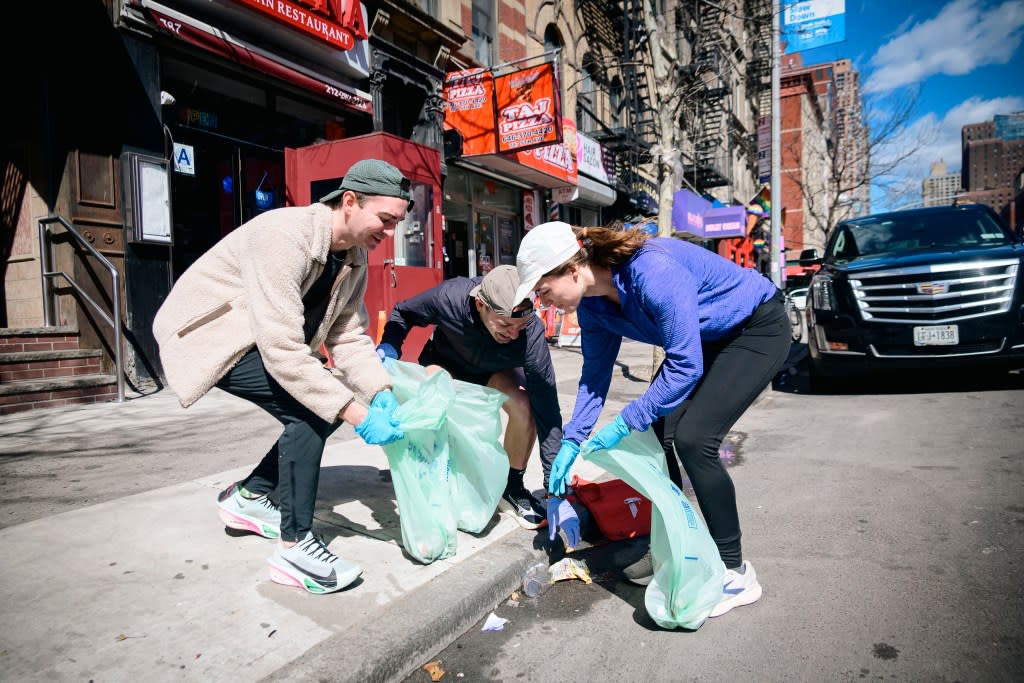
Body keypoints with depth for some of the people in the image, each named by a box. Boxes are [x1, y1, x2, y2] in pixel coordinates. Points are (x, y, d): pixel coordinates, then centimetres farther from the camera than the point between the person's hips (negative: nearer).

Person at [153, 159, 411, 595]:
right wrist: (355, 413, -36)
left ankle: (250, 496, 18)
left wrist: (380, 393, -21)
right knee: (311, 410, -23)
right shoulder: (286, 235, -31)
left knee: (326, 407, 0)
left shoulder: (355, 256, -5)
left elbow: (349, 336, -4)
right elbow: (282, 349, -36)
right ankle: (295, 546, -12)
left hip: (263, 338, 9)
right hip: (211, 334, -9)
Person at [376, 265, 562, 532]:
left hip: (495, 370, 0)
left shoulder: (531, 332, -38)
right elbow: (402, 313, -14)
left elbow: (547, 407, -35)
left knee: (525, 407, -28)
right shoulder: (449, 297, -38)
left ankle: (512, 488, 0)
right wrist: (388, 347, -33)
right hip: (445, 360, 0)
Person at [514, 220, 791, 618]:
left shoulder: (652, 273, -36)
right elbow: (595, 373, 0)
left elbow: (685, 366, -33)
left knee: (693, 440, -18)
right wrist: (572, 441, -5)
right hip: (707, 338, 8)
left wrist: (624, 424, -29)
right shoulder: (594, 303, -9)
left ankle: (735, 573, -2)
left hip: (758, 330, -8)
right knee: (657, 432, -1)